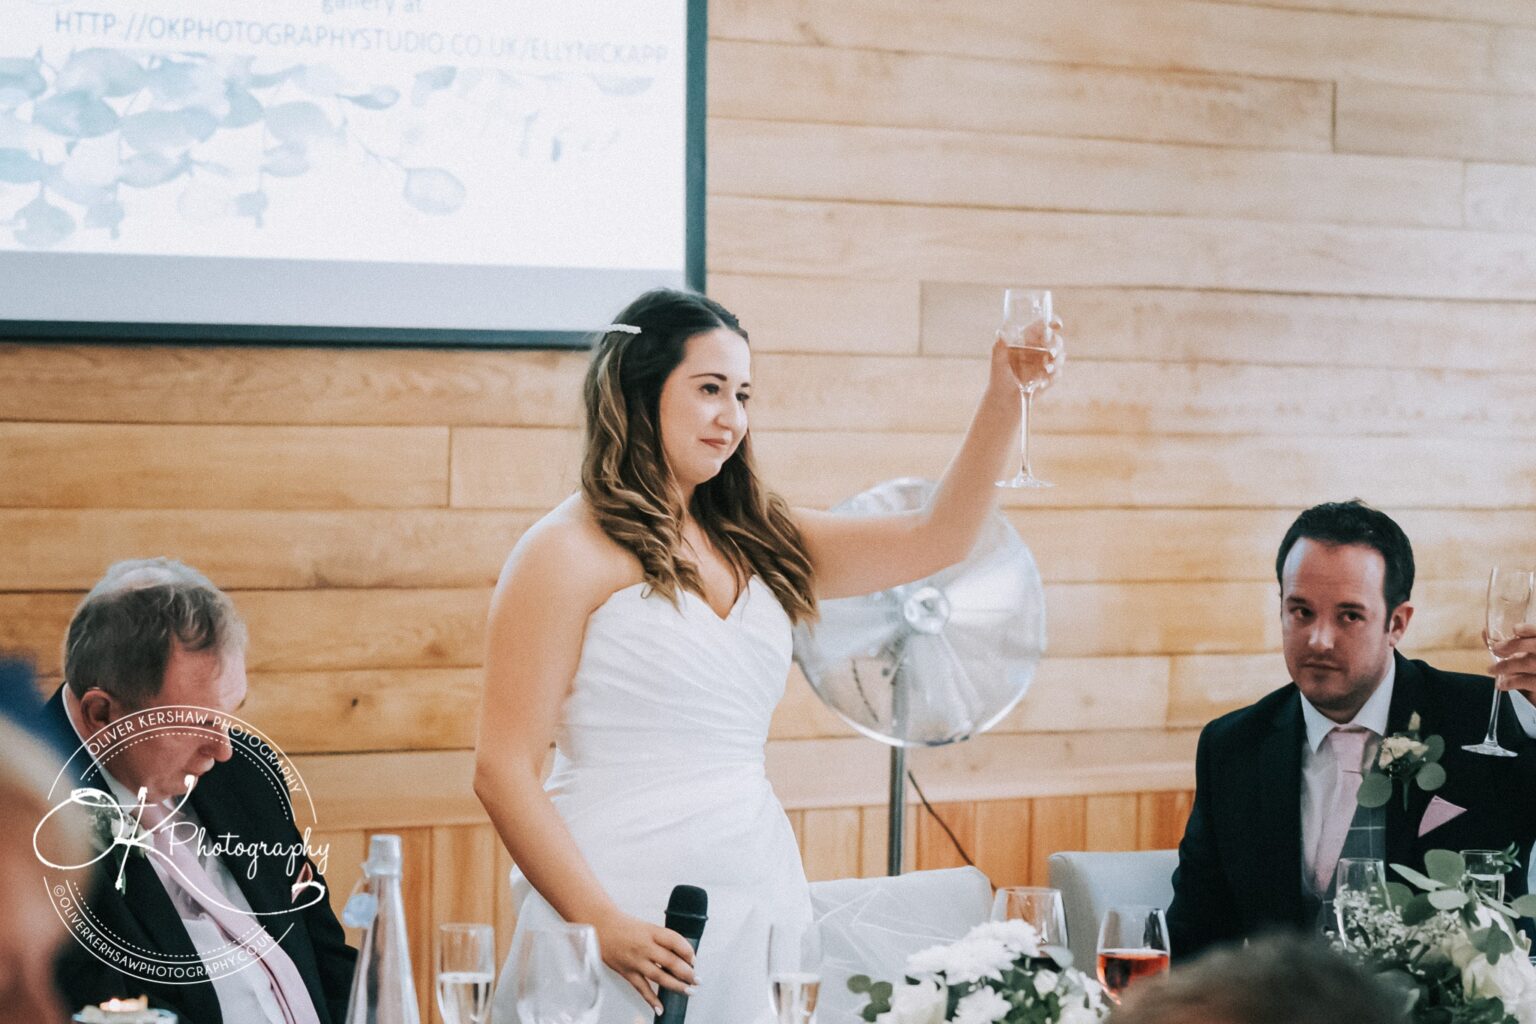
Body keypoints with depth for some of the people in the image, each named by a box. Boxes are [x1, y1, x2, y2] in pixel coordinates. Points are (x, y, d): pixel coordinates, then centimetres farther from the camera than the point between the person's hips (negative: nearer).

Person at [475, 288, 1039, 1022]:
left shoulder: (754, 543, 11)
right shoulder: (569, 554, -8)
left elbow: (934, 539, 8)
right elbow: (503, 771, -11)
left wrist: (1004, 400, -4)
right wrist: (602, 925, -18)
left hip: (754, 894, 6)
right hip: (631, 909, -6)